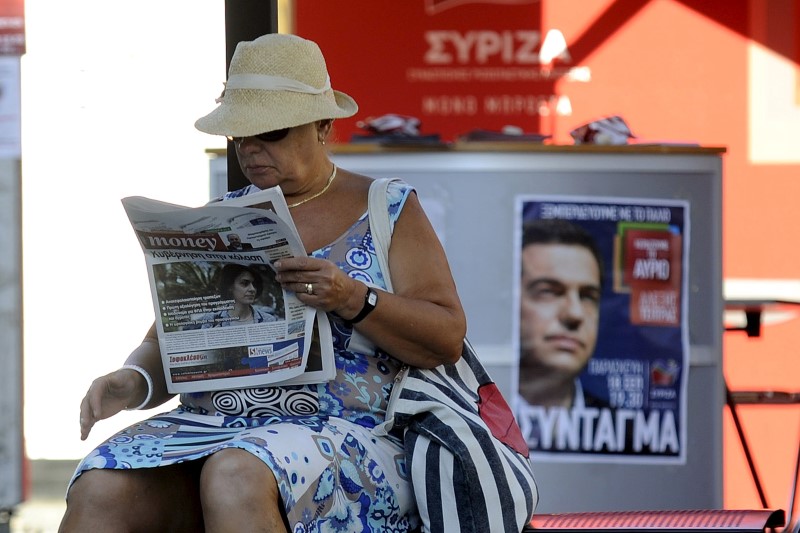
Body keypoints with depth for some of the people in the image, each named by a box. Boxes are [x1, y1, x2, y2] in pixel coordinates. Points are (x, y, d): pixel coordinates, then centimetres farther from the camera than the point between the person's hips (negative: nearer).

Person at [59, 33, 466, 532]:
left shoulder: (387, 208, 8)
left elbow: (448, 340, 0)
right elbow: (169, 344, 16)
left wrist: (353, 300, -17)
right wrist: (134, 382, -8)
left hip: (342, 433, -4)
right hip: (204, 428, 4)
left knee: (235, 478, -39)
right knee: (98, 491, -27)